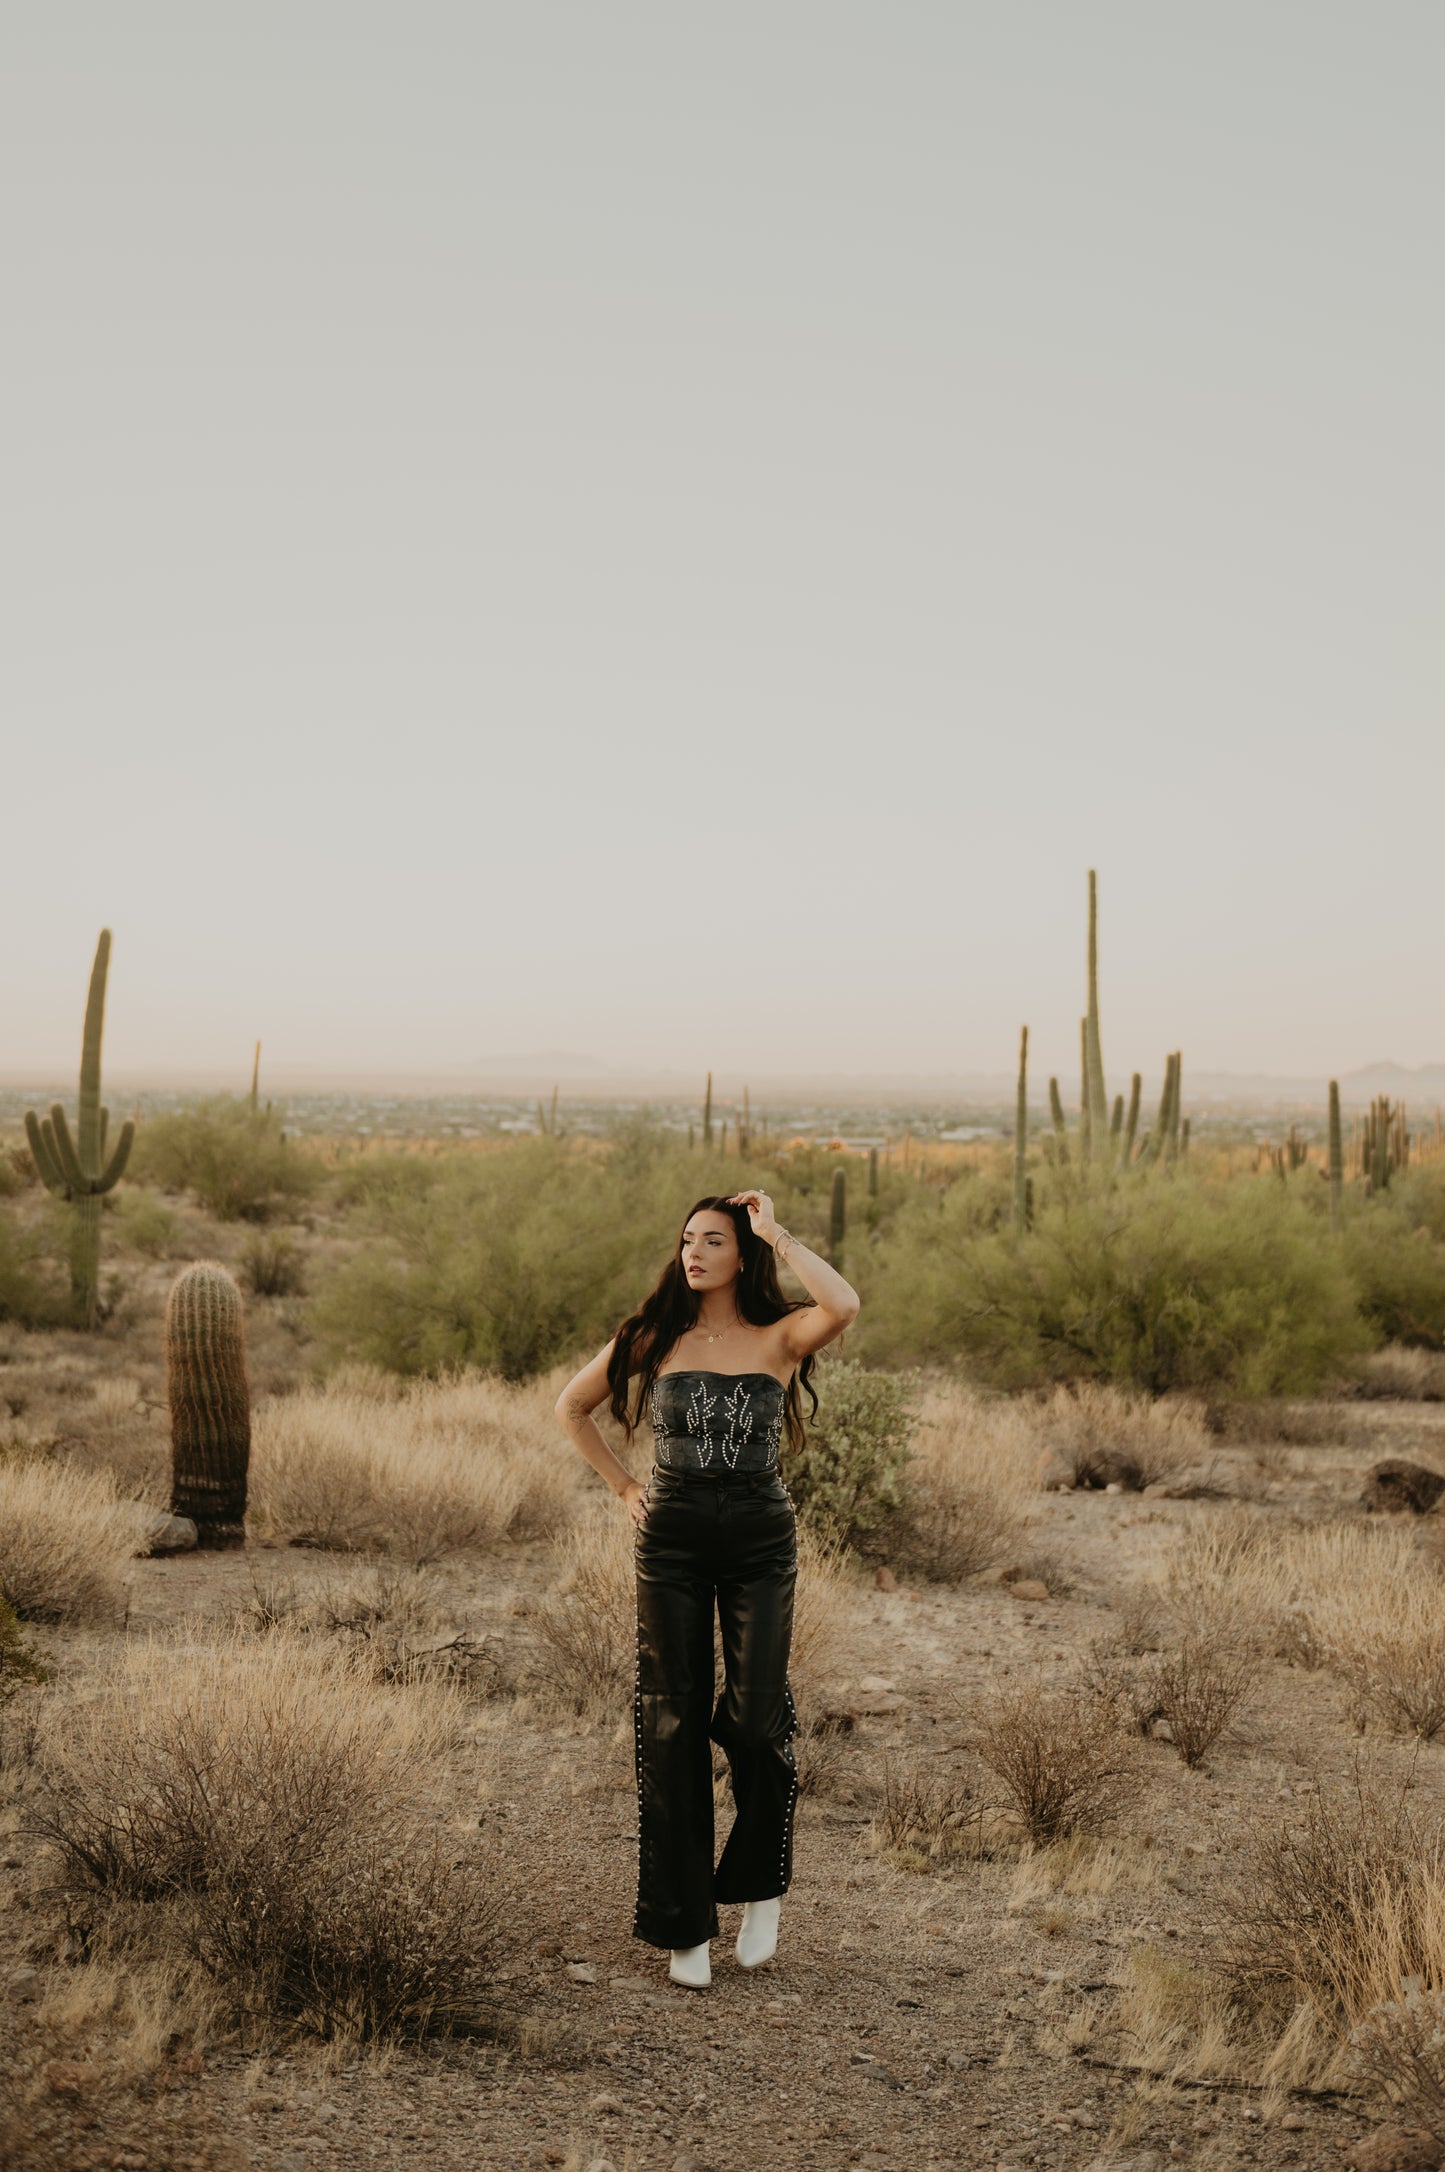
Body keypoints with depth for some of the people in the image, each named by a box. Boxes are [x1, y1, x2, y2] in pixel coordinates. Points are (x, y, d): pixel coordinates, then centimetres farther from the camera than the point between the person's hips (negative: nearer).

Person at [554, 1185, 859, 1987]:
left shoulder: (779, 1336, -2)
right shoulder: (654, 1337, 4)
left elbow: (844, 1304, -25)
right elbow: (572, 1406, 16)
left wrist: (776, 1233, -15)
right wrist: (623, 1486, 9)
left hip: (760, 1538, -1)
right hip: (671, 1537, 2)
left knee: (754, 1720, -7)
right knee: (674, 1725, 2)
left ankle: (760, 1889, 21)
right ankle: (684, 1927, 14)